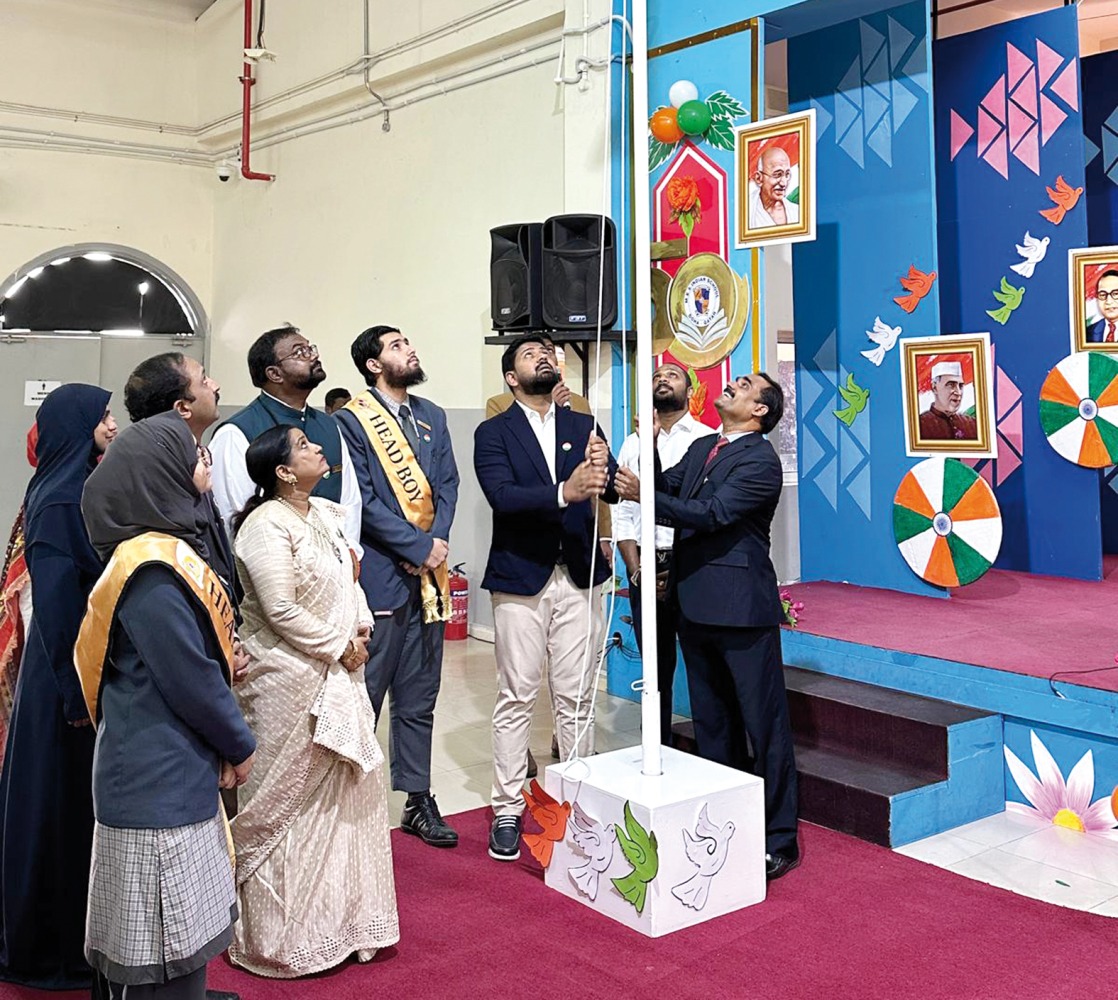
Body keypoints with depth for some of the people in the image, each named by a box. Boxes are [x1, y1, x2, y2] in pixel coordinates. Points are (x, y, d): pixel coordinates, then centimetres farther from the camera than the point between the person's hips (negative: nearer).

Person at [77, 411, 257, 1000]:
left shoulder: (167, 550, 9)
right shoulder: (153, 571, -22)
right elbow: (189, 678, -21)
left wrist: (224, 742, 5)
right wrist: (239, 746, -5)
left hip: (175, 774, 10)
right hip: (160, 781, -10)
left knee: (182, 939, 22)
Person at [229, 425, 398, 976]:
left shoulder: (326, 513, 9)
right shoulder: (266, 526, -18)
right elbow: (282, 610, -23)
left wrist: (362, 625, 0)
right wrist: (339, 645, -14)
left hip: (338, 676, 9)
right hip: (290, 684, -9)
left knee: (346, 789, 16)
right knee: (291, 799, 5)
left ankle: (340, 915, 33)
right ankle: (285, 931, 22)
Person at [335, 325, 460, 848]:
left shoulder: (432, 416, 15)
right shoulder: (352, 419, -5)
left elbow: (448, 484, 9)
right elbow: (362, 500, -12)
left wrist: (439, 541, -7)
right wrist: (419, 546, -14)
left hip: (428, 574, 6)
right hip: (380, 574, -6)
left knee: (419, 700, 13)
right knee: (364, 696, 0)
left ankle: (418, 802, 22)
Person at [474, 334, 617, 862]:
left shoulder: (582, 425, 10)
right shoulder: (493, 433, 0)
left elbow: (612, 491, -1)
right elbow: (502, 496, -16)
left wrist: (603, 469, -24)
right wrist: (563, 492, -30)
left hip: (577, 578, 3)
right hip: (521, 579, -3)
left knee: (576, 697, 9)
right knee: (516, 698, 3)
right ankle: (508, 809, 14)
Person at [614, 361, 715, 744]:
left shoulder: (708, 440, 0)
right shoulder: (633, 444, 13)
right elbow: (622, 514, 8)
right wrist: (637, 571, -3)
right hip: (645, 569, 4)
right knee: (656, 669, 11)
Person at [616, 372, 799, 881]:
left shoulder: (760, 461, -12)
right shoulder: (701, 448, 16)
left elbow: (710, 513, -21)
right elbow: (665, 487, 8)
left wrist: (645, 496, -23)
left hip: (741, 609, -9)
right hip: (696, 605, 9)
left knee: (764, 725, 0)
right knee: (711, 724, 17)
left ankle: (779, 840, 10)